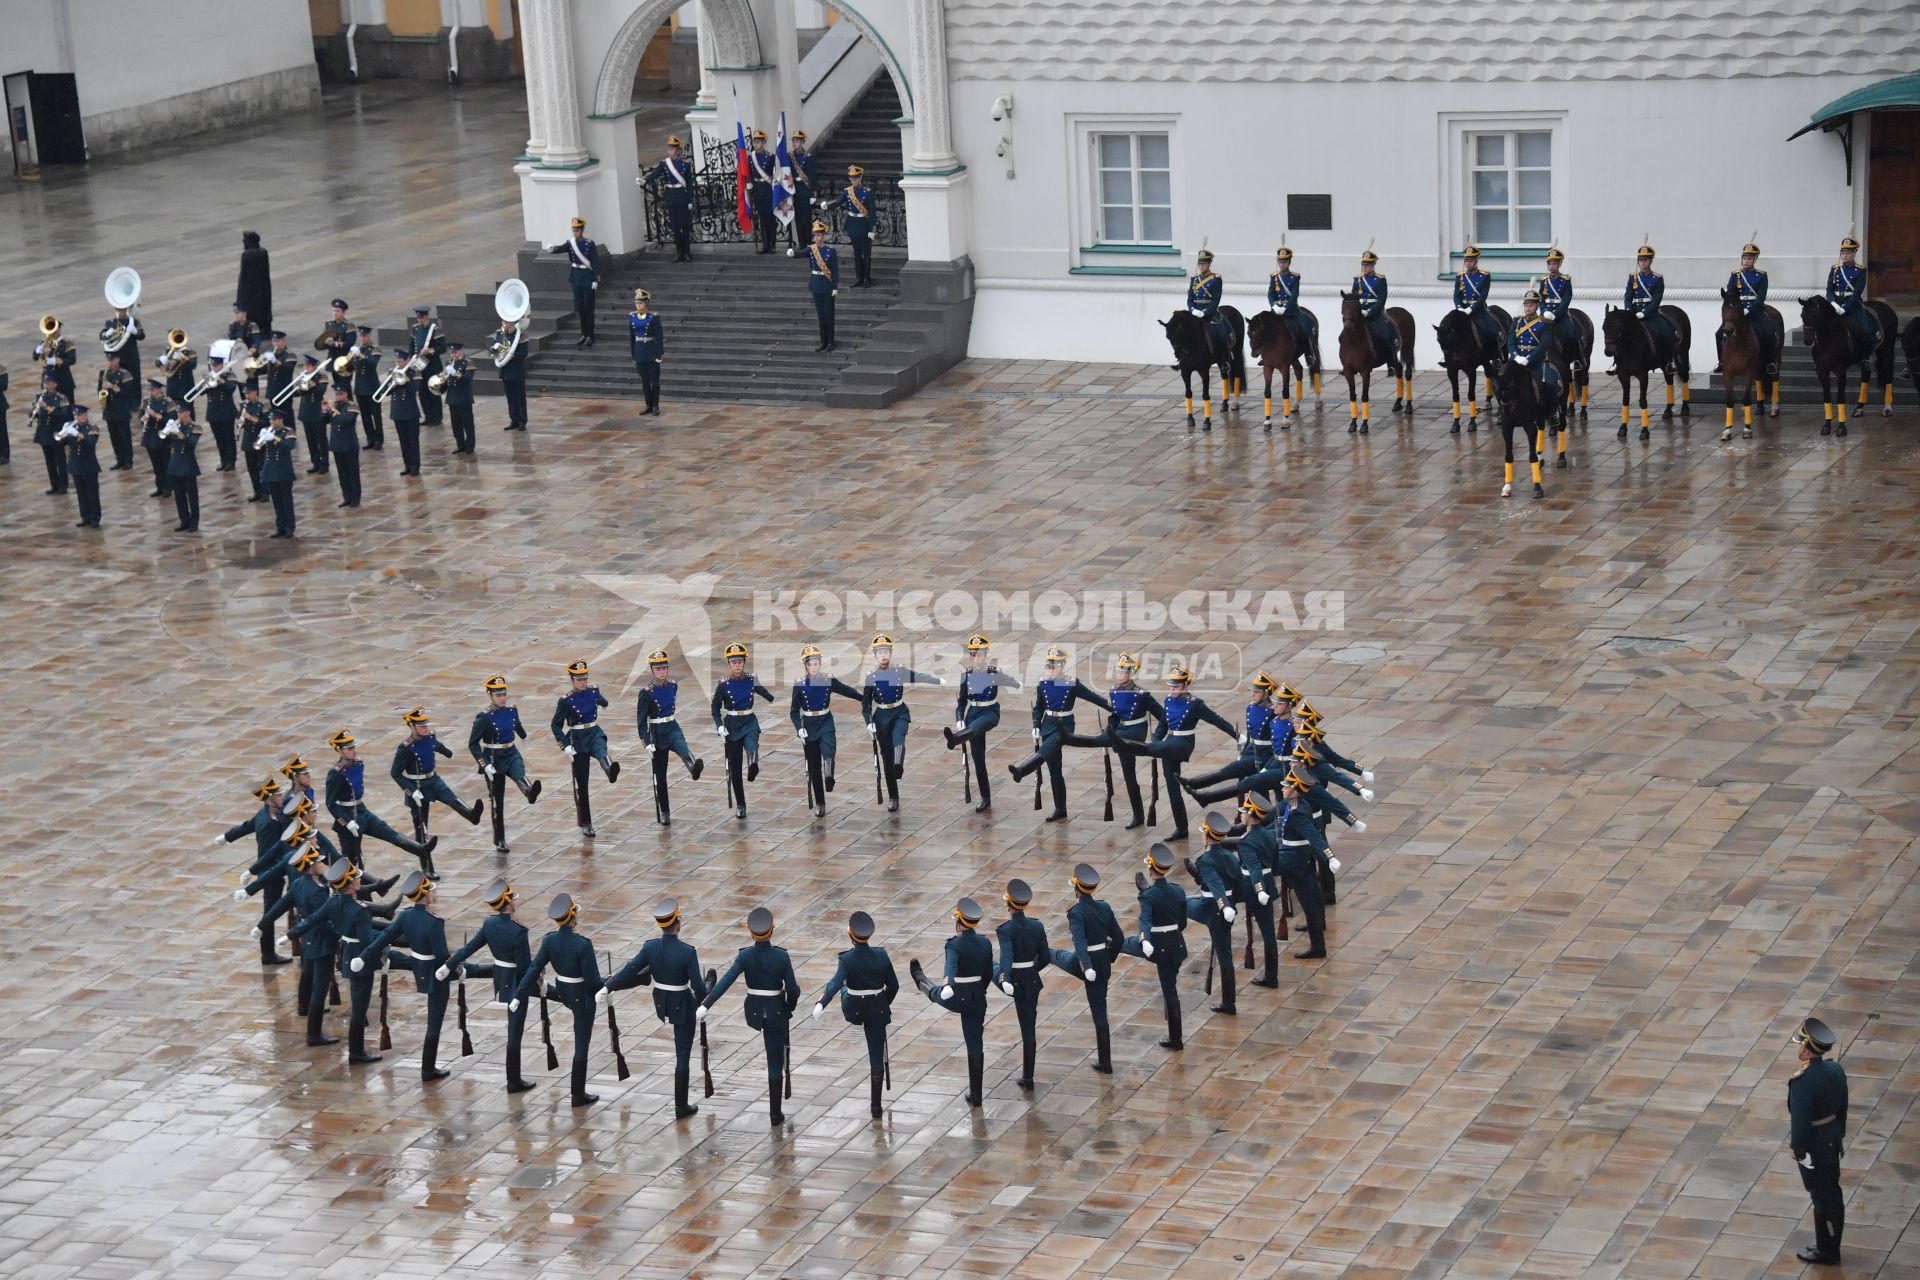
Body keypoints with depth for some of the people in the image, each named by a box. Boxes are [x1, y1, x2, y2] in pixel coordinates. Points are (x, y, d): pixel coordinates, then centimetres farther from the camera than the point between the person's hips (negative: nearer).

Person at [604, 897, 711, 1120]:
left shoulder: (650, 947, -16)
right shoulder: (688, 952, -27)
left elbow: (630, 970, -9)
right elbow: (698, 986, -21)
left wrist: (607, 988, 3)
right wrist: (704, 1001, 1)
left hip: (660, 1005, 4)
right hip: (683, 1008, -4)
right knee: (683, 1057, 9)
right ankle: (681, 1107, 18)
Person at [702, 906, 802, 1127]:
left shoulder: (745, 956, -14)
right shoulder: (782, 957, -18)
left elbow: (725, 982, -22)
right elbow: (793, 990, -13)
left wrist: (705, 1006, -23)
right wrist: (790, 1006, 9)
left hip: (754, 1012, 2)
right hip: (776, 1013, -2)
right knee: (775, 1063, 6)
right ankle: (775, 1115, 11)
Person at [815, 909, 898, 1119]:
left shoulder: (847, 959, -17)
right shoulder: (881, 956, -8)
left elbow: (836, 983, -31)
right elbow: (893, 986, 0)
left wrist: (821, 1004, -38)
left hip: (853, 1010, -1)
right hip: (877, 1011, 1)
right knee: (877, 1057, 9)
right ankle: (875, 1107, 11)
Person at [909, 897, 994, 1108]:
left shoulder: (954, 945, -19)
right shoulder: (986, 944, -1)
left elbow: (952, 967, -40)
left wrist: (949, 986, -56)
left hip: (957, 997, -4)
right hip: (978, 1000, 4)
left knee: (937, 992, 33)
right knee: (976, 1046, 12)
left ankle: (920, 980, 70)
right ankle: (975, 1095, 18)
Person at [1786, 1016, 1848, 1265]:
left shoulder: (1802, 1083, -30)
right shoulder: (1836, 1070, -6)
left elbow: (1800, 1120, -23)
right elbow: (1842, 1107, 7)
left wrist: (1797, 1148, -11)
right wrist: (1840, 1133, 19)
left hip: (1813, 1145, -8)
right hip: (1832, 1139, 8)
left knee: (1821, 1198, 6)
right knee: (1833, 1193, 18)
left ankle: (1826, 1252, 20)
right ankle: (1832, 1245, 33)